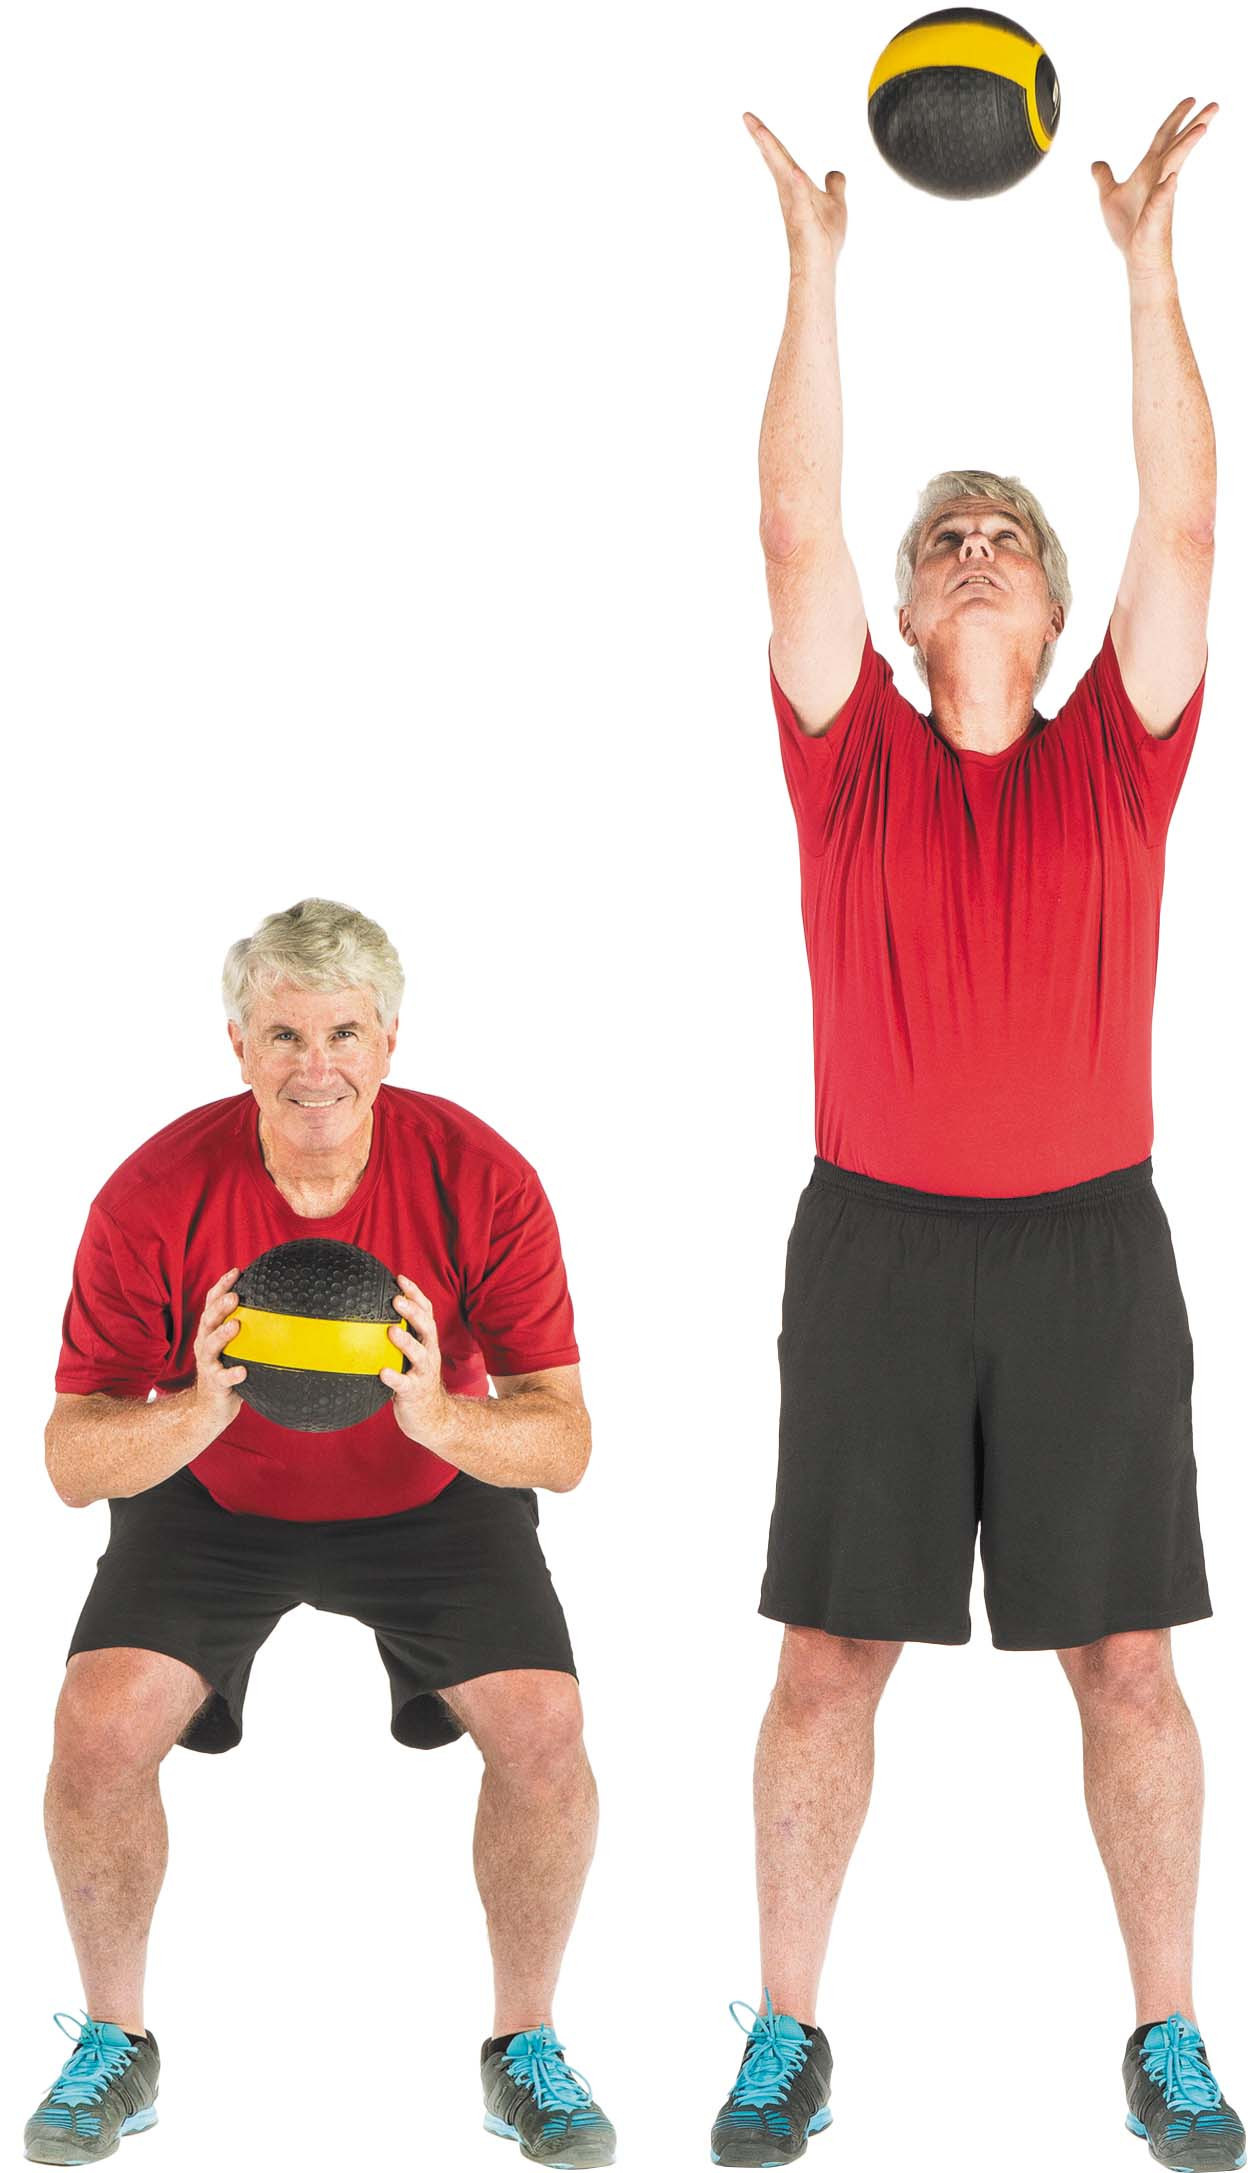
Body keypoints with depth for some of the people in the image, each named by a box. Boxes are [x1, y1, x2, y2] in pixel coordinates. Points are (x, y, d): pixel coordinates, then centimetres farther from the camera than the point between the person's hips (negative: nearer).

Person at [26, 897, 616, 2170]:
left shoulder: (480, 1180, -23)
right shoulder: (157, 1195, -23)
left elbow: (564, 1443, -20)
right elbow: (72, 1462, -21)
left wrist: (439, 1417, -41)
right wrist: (198, 1412, -41)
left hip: (434, 1494, 0)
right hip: (211, 1495, 0)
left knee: (543, 1727, -21)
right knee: (98, 1725, -21)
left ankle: (524, 2043, 4)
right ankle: (113, 2042, 5)